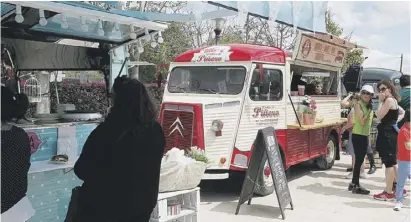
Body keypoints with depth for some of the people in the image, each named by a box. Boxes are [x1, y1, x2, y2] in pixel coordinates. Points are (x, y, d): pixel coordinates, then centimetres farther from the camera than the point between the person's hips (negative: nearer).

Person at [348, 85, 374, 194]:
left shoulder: (368, 106, 11)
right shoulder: (358, 104, -12)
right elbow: (362, 121, -19)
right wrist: (369, 110, -17)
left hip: (365, 136, 8)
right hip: (358, 136, -8)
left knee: (359, 160, 13)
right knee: (359, 160, -6)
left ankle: (353, 184, 23)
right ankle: (356, 186, -1)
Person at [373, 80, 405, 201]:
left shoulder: (389, 100, -13)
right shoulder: (394, 100, 18)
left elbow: (379, 116, -16)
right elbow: (403, 112, 29)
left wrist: (381, 102, -10)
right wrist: (396, 121, 15)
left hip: (387, 134, -10)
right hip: (392, 133, 10)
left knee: (388, 163, -8)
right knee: (392, 162, 18)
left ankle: (388, 193, -4)